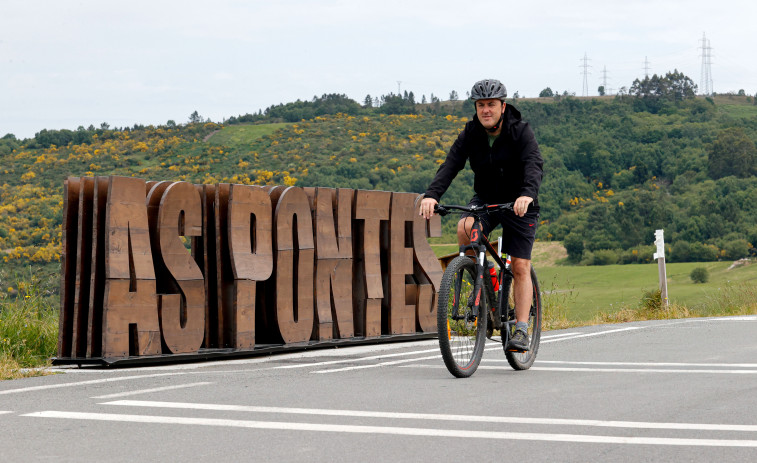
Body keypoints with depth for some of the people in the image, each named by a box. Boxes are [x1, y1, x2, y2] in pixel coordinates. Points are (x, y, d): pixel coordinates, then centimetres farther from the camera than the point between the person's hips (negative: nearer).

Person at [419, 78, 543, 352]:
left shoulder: (521, 132, -17)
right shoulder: (470, 134, -8)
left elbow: (534, 164, -32)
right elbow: (451, 165, -20)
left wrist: (527, 194, -53)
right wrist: (432, 195, -38)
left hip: (519, 204, -2)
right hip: (485, 199, 2)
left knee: (520, 268, -8)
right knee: (465, 228, -30)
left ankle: (521, 330, -2)